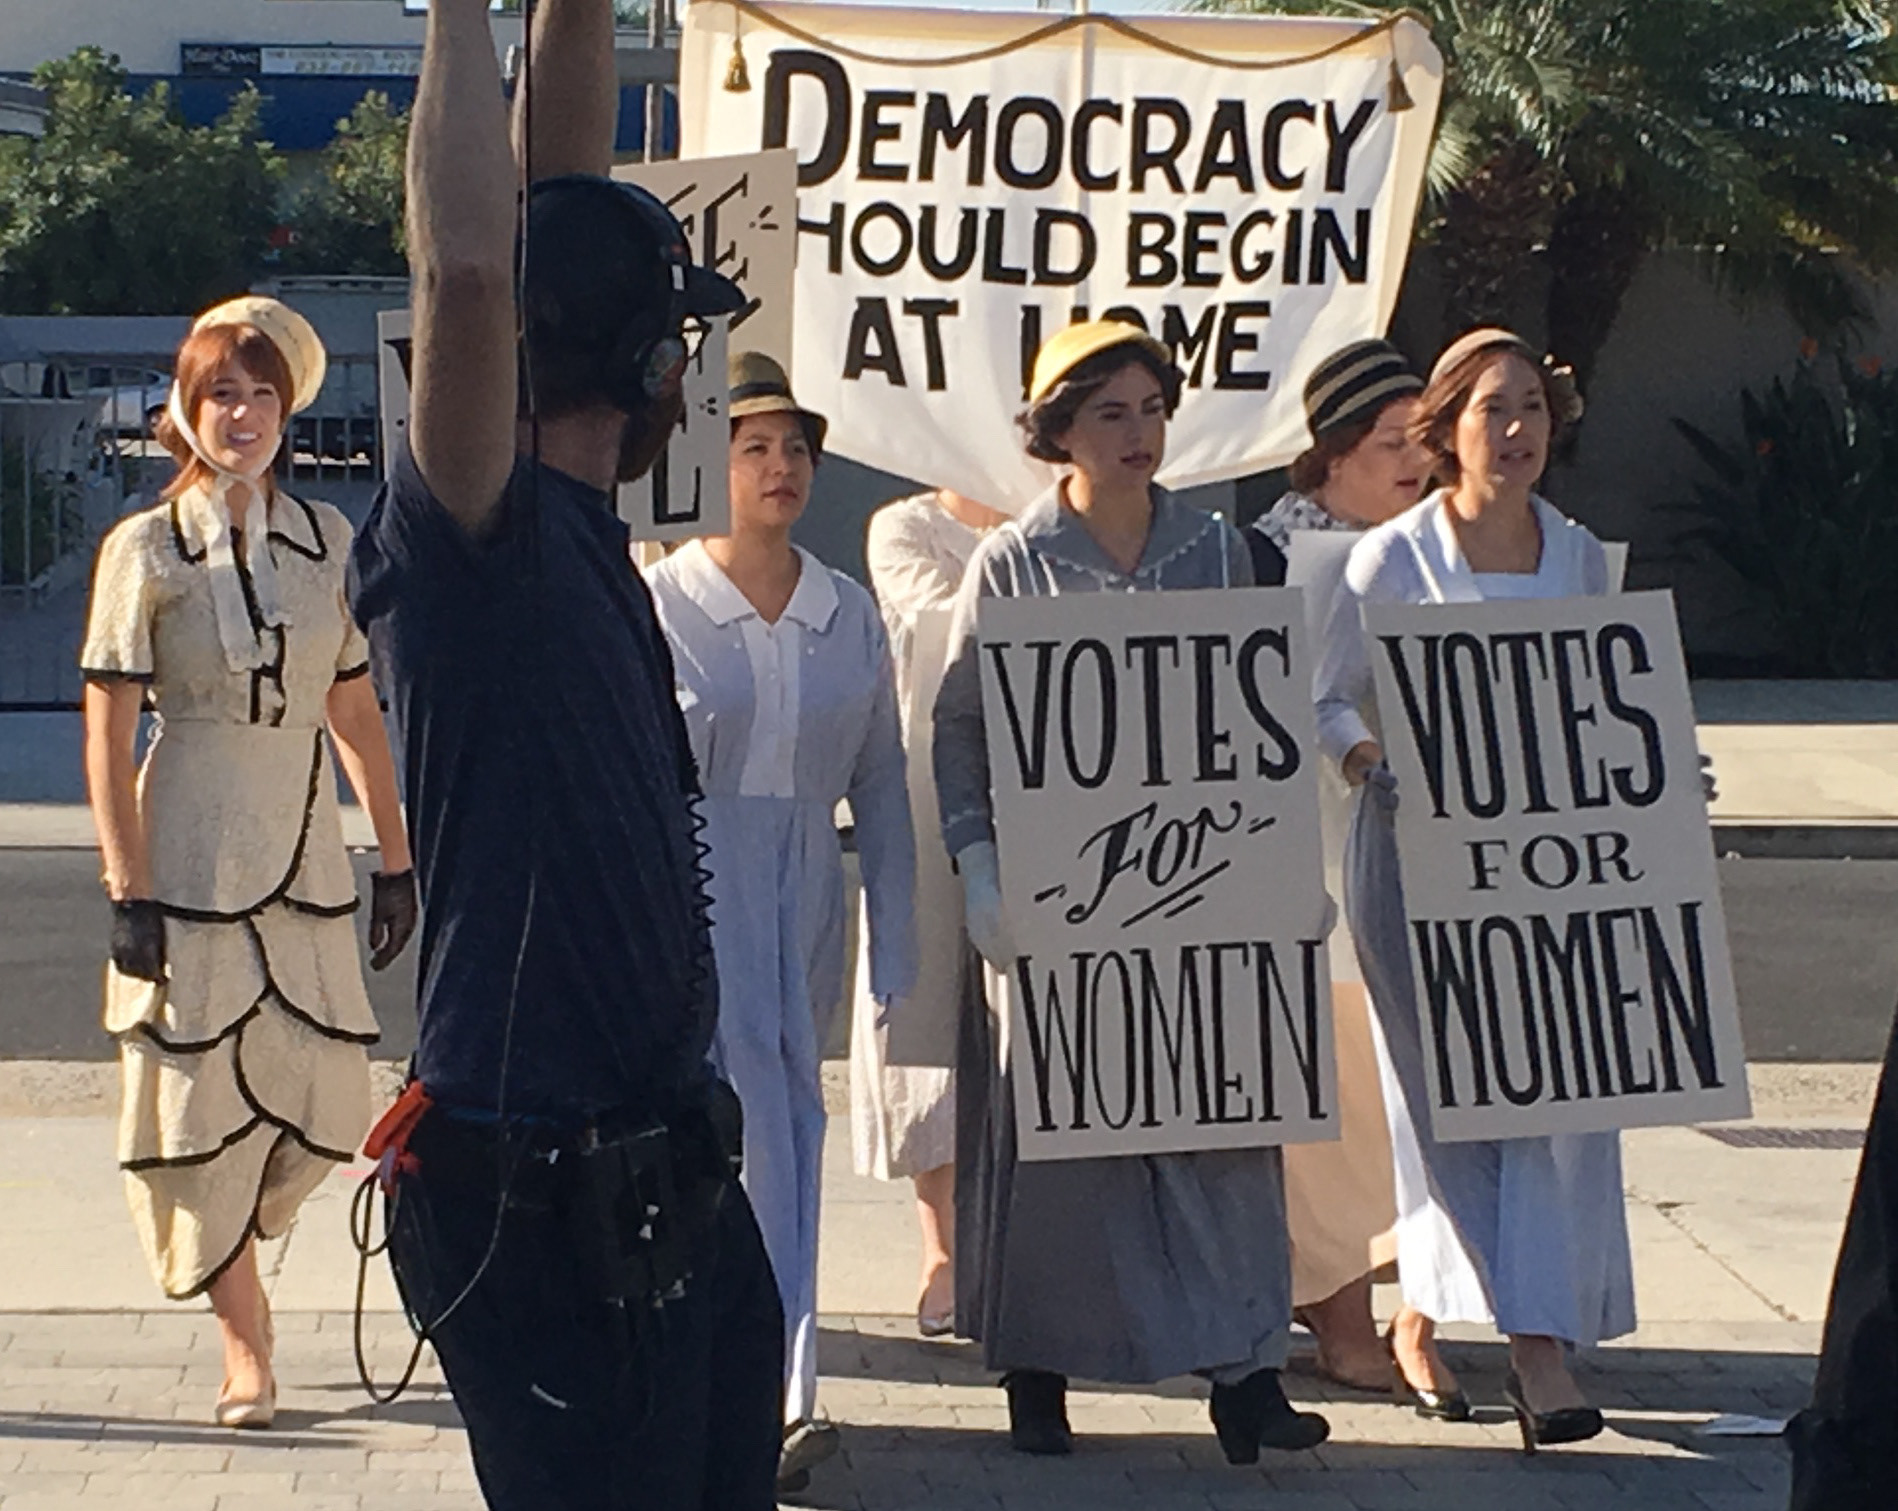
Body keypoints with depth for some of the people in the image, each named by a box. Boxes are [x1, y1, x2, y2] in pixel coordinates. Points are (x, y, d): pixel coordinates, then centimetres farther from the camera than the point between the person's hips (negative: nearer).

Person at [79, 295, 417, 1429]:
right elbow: (108, 735, -6)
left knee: (323, 1099, 2)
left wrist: (398, 859, 11)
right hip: (192, 860, -4)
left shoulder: (326, 540, 8)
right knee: (205, 1094, -1)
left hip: (306, 857, 4)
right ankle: (244, 1346, 10)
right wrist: (128, 893, -11)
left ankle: (218, 1249, 30)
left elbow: (357, 714, 13)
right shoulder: (144, 551, -4)